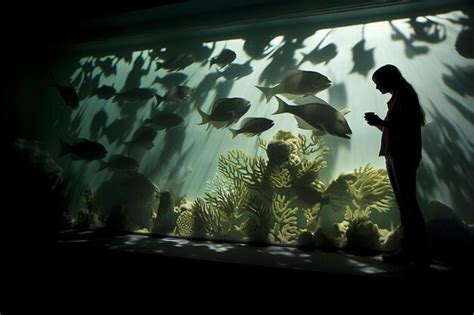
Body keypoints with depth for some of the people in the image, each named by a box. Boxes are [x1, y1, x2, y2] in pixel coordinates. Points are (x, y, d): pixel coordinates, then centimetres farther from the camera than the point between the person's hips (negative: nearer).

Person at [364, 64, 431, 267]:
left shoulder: (404, 94, -4)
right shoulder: (396, 98, 22)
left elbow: (409, 126, -15)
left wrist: (381, 122, -16)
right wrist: (378, 123, 7)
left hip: (404, 156, -9)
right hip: (394, 156, 9)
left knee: (408, 203, -9)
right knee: (403, 204, 5)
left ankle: (421, 254, -4)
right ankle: (407, 251, 8)